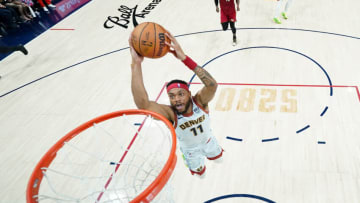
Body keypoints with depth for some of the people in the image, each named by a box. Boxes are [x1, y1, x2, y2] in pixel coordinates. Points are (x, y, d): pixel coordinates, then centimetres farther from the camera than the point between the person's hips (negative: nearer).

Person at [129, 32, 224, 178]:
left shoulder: (200, 101, -37)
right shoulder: (170, 114, -41)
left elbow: (212, 85, -62)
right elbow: (142, 103, -63)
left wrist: (184, 58, -73)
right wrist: (136, 64, -70)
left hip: (208, 141, 2)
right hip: (190, 149, -1)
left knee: (219, 159, 33)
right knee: (200, 173, 26)